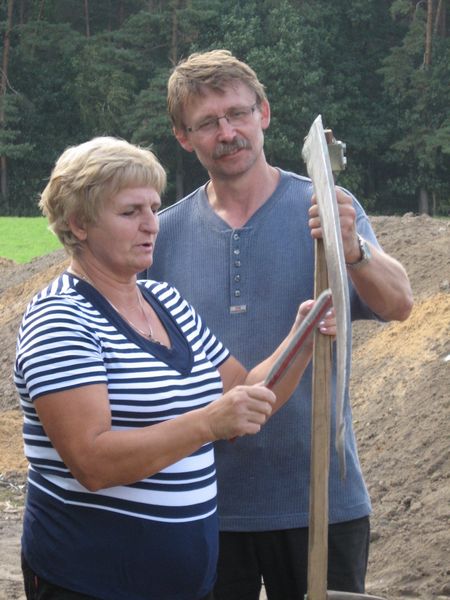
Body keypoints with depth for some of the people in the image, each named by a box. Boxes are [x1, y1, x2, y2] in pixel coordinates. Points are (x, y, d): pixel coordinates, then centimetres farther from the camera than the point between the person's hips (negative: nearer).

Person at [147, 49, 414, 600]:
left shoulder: (326, 211, -3)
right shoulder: (165, 233, 2)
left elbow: (398, 305, -17)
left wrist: (353, 250, -38)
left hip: (320, 494, -1)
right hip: (206, 502, 1)